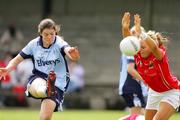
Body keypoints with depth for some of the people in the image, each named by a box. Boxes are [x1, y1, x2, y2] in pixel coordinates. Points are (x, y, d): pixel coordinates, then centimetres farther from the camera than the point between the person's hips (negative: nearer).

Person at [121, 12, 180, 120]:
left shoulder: (160, 55, -29)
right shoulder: (138, 54, -14)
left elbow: (154, 47, -52)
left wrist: (141, 33, -63)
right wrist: (125, 28, -50)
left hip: (171, 92, -7)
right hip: (154, 92, 7)